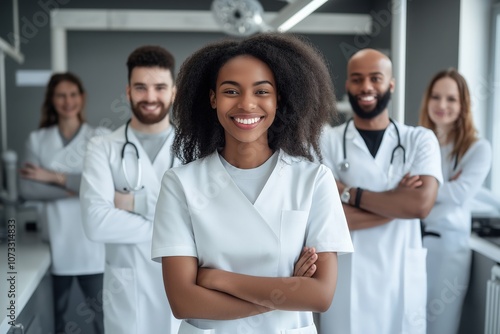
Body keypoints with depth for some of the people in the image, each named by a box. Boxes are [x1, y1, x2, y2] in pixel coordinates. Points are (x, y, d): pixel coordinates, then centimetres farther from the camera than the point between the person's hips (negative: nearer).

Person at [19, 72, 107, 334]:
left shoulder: (101, 137, 0)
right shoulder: (37, 139, 5)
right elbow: (27, 188, -5)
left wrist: (54, 177, -12)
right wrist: (75, 188, -15)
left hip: (91, 240, -2)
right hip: (56, 241, 2)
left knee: (99, 311, 5)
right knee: (55, 311, 12)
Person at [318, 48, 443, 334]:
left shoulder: (421, 140, 0)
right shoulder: (326, 141, -3)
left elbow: (421, 204, -17)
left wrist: (351, 193, -15)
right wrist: (398, 201, -14)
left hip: (402, 281, 1)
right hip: (344, 283, -1)